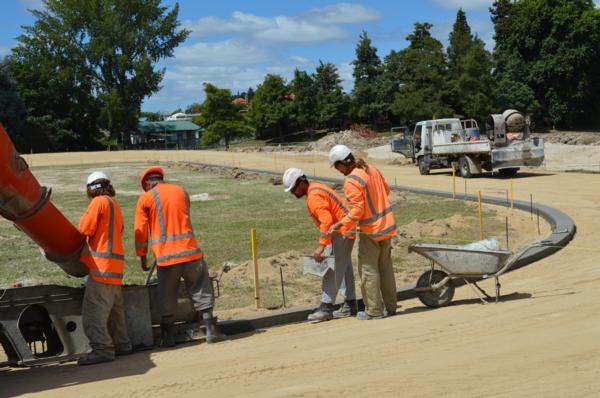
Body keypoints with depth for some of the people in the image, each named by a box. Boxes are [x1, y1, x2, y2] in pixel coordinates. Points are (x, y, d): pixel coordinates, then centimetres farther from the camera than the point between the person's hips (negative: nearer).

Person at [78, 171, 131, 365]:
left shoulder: (99, 202, -9)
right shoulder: (115, 204, 18)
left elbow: (85, 229, -12)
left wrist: (86, 217, 7)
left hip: (101, 264, -9)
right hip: (115, 264, 10)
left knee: (93, 310, -10)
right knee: (114, 308, 19)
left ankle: (102, 349, -14)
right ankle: (121, 344, 26)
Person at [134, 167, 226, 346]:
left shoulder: (146, 198, 2)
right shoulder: (181, 191, 14)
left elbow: (140, 231, 2)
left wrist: (142, 256, 12)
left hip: (165, 255, -2)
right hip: (190, 251, 2)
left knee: (167, 299, 9)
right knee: (201, 292, 8)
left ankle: (168, 336, 14)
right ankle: (211, 330, 4)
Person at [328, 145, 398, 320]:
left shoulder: (351, 182, -21)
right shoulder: (371, 169, 3)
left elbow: (357, 210, -24)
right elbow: (386, 189, 15)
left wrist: (339, 224, -20)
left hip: (370, 231, -8)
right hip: (387, 225, 8)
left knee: (368, 270, 2)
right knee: (385, 267, 17)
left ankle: (374, 311, 6)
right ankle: (390, 306, 24)